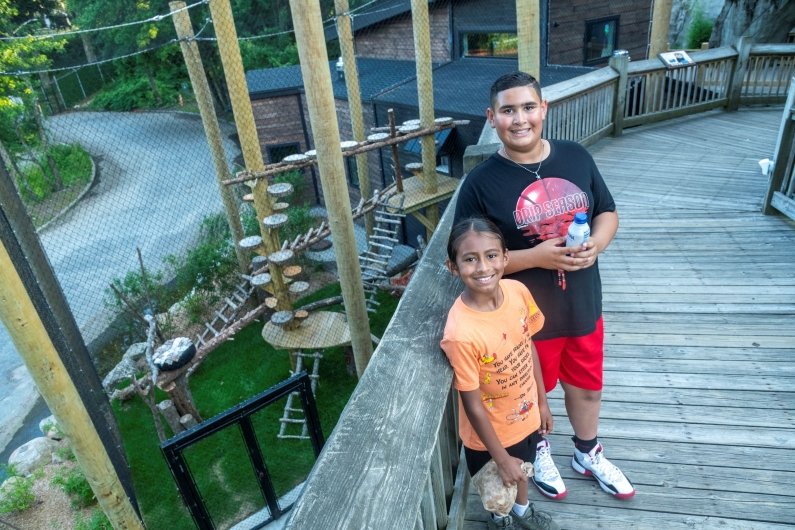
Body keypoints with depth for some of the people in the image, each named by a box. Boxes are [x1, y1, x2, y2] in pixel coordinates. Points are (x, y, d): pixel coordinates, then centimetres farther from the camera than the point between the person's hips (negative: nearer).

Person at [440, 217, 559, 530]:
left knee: (522, 467, 33)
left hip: (525, 414, 5)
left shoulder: (518, 292, -19)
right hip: (490, 433, -5)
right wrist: (501, 458, -13)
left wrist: (542, 402, 7)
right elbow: (472, 404, -24)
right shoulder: (461, 333, -37)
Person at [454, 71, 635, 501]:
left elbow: (607, 212, 7)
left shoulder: (576, 157, -5)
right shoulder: (481, 182, -18)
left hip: (584, 306, 4)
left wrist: (596, 243, -15)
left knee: (586, 385, 25)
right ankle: (539, 451, 52)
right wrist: (536, 257, -26)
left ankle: (588, 454, 54)